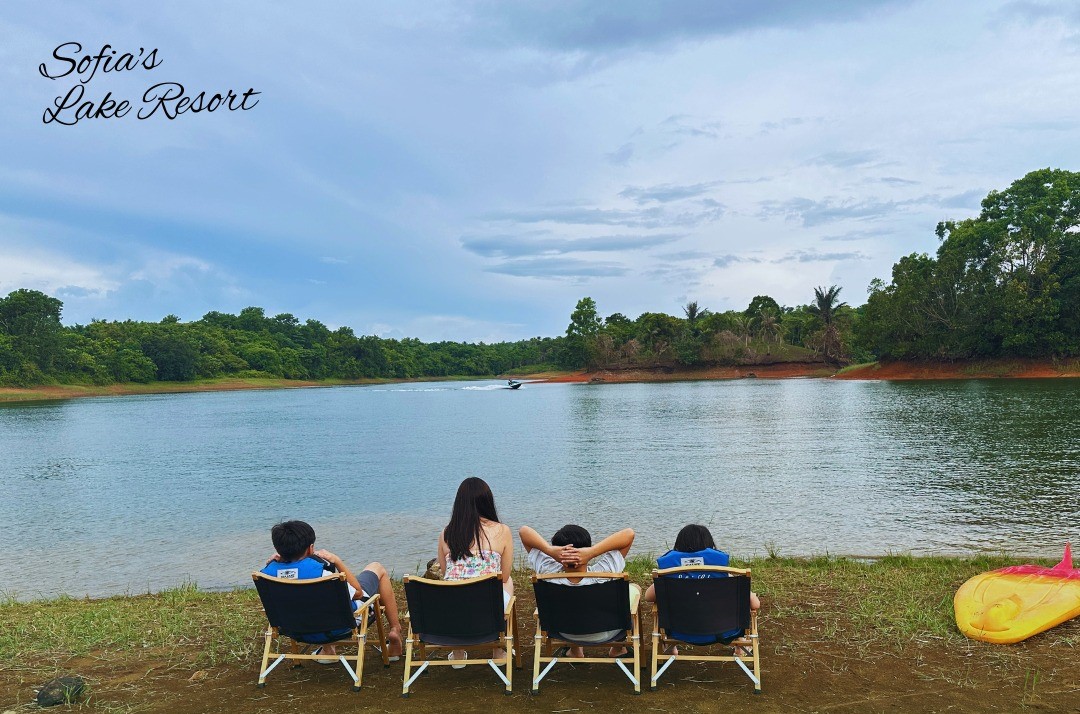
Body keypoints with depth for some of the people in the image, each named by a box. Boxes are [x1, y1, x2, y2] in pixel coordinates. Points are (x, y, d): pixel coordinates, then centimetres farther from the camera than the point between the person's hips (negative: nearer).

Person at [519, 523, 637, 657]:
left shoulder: (549, 574, -35)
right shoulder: (602, 575, -40)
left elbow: (524, 530, -29)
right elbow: (629, 533, -39)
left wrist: (549, 550, -45)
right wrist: (593, 552, -48)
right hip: (605, 635, -2)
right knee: (635, 588, 20)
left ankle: (575, 650, 44)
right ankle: (618, 647, 37)